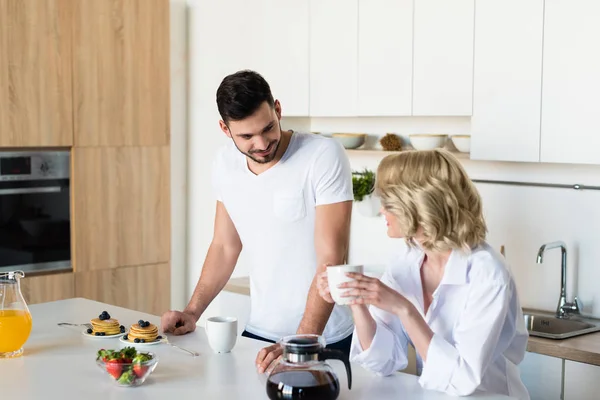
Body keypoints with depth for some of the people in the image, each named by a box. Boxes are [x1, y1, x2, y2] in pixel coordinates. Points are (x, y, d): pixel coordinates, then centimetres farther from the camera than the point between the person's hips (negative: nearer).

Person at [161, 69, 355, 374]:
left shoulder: (324, 156, -18)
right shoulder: (225, 164, -2)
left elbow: (332, 259, -22)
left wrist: (299, 345, -28)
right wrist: (192, 312, 1)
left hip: (326, 339, -5)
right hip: (259, 334, 5)